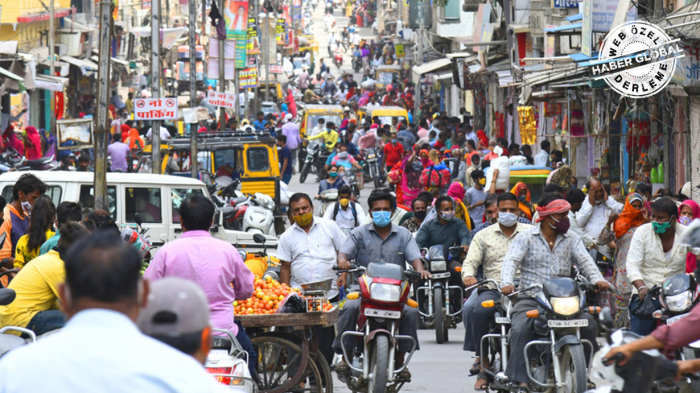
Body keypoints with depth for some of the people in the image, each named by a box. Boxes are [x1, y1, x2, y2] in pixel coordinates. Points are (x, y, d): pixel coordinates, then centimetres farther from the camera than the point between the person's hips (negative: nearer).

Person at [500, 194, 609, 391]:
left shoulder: (571, 239, 14)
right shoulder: (526, 237, 3)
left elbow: (585, 261, 2)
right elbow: (511, 260, -8)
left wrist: (597, 279, -20)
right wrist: (507, 283, -29)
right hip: (530, 298, -3)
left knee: (589, 324, -18)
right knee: (520, 328, -30)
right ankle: (520, 380, -29)